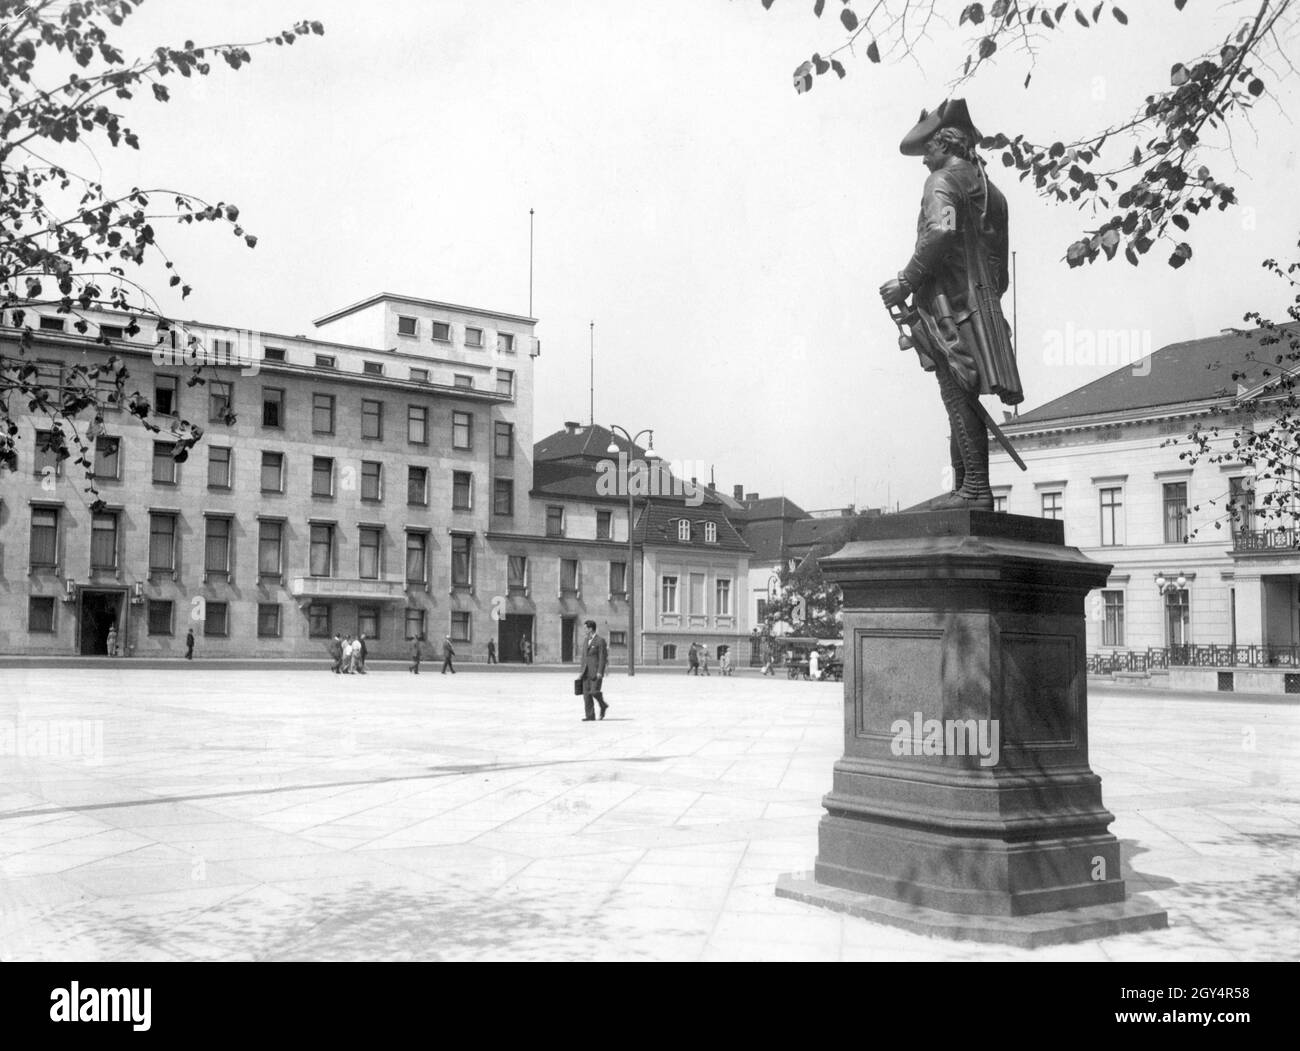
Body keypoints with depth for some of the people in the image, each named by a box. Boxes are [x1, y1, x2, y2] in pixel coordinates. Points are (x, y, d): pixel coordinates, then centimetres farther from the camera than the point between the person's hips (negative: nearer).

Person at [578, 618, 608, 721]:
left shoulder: (600, 641, -8)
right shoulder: (587, 640, 15)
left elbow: (602, 658, -12)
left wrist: (600, 672, -19)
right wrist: (582, 671, 14)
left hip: (596, 670, -7)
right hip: (587, 671, 7)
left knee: (594, 692, -14)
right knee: (586, 693, -2)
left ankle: (603, 706, 15)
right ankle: (590, 716, -1)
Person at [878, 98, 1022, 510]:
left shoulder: (944, 181, -3)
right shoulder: (989, 190, 24)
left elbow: (941, 232, -24)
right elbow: (1000, 269, 22)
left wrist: (907, 281, -18)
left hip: (949, 302, -9)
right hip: (982, 303, 9)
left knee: (958, 397, -11)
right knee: (964, 400, 10)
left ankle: (975, 488, -14)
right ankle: (969, 487, 10)